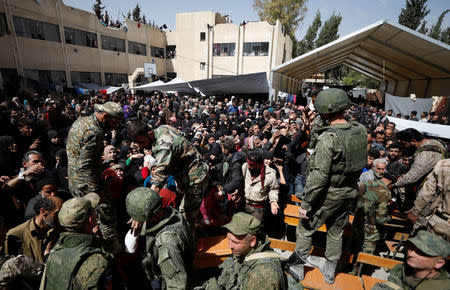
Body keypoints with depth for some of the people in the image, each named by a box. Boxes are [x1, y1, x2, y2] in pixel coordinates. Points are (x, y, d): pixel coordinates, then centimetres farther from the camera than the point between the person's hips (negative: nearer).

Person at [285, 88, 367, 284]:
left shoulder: (328, 137, -27)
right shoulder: (360, 131, -3)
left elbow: (318, 175, -27)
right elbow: (361, 163, 8)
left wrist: (306, 204, -20)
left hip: (329, 194, -7)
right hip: (350, 192, 7)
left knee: (305, 229, 13)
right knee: (336, 232, 23)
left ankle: (296, 267, 31)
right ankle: (329, 271, 43)